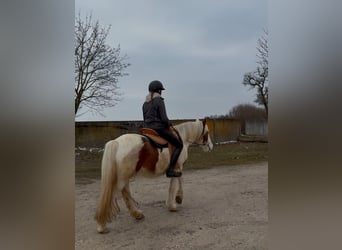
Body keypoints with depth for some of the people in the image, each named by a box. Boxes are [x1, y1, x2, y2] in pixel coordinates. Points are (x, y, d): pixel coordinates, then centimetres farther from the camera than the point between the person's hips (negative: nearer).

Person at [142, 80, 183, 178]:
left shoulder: (145, 103, 12)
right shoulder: (159, 101, -11)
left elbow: (145, 119, 15)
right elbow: (164, 118, -16)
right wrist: (169, 124, 1)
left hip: (148, 129, 8)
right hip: (159, 128, -8)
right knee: (179, 145, -1)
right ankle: (170, 169, -11)